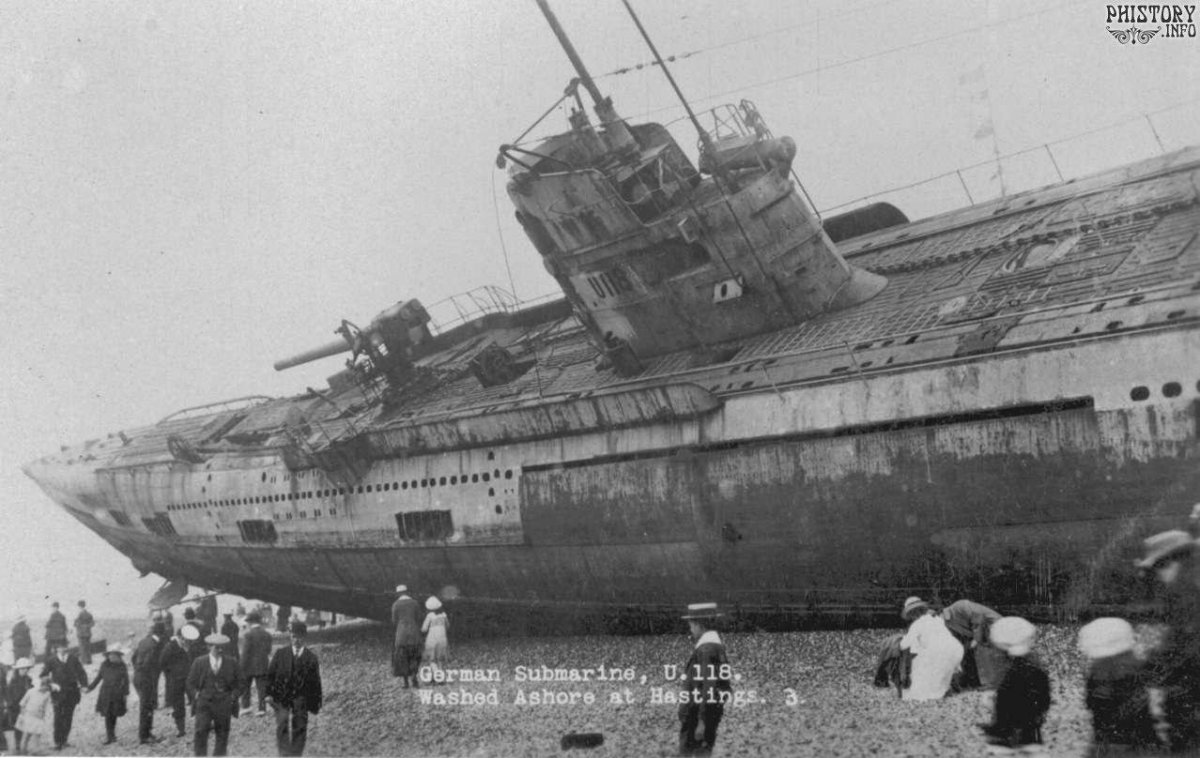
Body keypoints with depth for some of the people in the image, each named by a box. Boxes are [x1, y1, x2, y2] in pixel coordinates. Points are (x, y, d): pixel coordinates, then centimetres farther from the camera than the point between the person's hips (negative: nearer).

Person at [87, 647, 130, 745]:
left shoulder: (122, 667, -2)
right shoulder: (105, 665, 2)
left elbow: (126, 681, 2)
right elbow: (98, 677, 12)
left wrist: (126, 693, -4)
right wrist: (90, 687, 10)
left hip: (117, 695, -1)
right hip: (106, 694, 1)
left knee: (114, 715, 5)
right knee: (107, 715, -6)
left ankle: (110, 736, 19)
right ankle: (110, 736, -3)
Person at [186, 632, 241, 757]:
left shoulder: (231, 663, 6)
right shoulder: (199, 663, 4)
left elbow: (238, 683, 12)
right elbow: (191, 683, 10)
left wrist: (233, 696, -1)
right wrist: (197, 695, -4)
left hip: (224, 704, 1)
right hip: (204, 703, -1)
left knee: (222, 735, 3)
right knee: (201, 732, -12)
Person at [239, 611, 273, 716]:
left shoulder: (248, 634, -14)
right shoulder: (267, 634, 2)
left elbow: (245, 653, -15)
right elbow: (268, 652, 6)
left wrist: (241, 667, -9)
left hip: (249, 666, -4)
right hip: (263, 667, 4)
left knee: (244, 687, 15)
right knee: (262, 688, 6)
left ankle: (245, 706, 13)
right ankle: (262, 708, 2)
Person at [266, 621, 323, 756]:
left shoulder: (311, 658, 2)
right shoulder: (280, 653, 4)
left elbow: (315, 683, 5)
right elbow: (270, 674, 4)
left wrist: (315, 704, 4)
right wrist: (269, 693, -6)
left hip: (301, 699, 1)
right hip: (281, 697, -1)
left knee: (299, 728, 5)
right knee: (282, 725, -14)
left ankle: (296, 754, 18)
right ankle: (284, 753, -10)